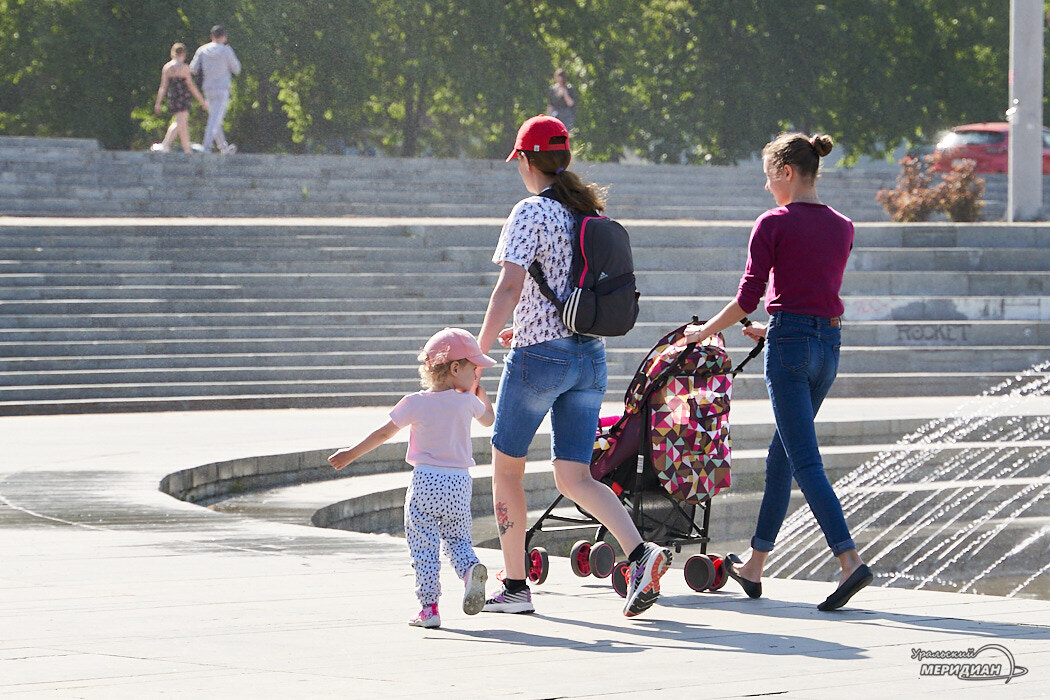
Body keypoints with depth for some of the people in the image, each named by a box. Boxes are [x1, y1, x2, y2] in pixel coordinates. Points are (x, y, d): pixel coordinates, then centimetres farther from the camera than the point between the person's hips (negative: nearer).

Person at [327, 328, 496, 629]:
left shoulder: (417, 403, -3)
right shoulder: (467, 401, 1)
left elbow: (384, 433, 2)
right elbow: (488, 418, 24)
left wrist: (352, 454, 12)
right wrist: (479, 390, 36)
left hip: (425, 482, -2)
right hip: (459, 484, 2)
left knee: (424, 548, 1)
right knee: (458, 539, 13)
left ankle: (429, 607, -3)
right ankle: (470, 569, -19)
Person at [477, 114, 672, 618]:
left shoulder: (531, 213, -10)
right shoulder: (592, 212, 12)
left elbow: (509, 287, -20)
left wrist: (479, 352, -16)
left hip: (539, 356, -6)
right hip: (590, 355, 6)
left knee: (506, 467, 11)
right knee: (574, 478, 4)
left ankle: (515, 586, 13)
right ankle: (640, 553, -20)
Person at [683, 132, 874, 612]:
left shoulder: (773, 225, -8)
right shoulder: (842, 228, 11)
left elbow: (748, 298, -9)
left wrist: (705, 331, 6)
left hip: (790, 345, -7)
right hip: (830, 343, 7)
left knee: (805, 462, -9)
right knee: (781, 455, 16)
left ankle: (849, 559, -24)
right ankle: (754, 567, 22)